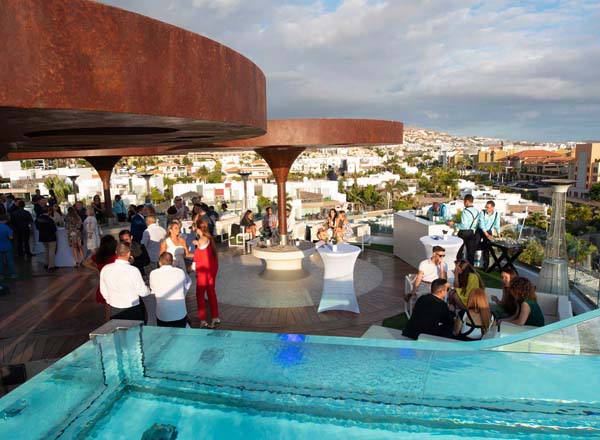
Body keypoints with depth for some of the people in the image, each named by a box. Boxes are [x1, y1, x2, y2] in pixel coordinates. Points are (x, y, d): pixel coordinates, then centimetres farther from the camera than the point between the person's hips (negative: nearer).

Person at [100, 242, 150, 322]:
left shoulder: (105, 269, -8)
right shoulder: (133, 270, -22)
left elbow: (103, 291, 6)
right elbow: (143, 292, -13)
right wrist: (149, 289, 9)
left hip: (114, 311, 5)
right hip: (133, 311, -4)